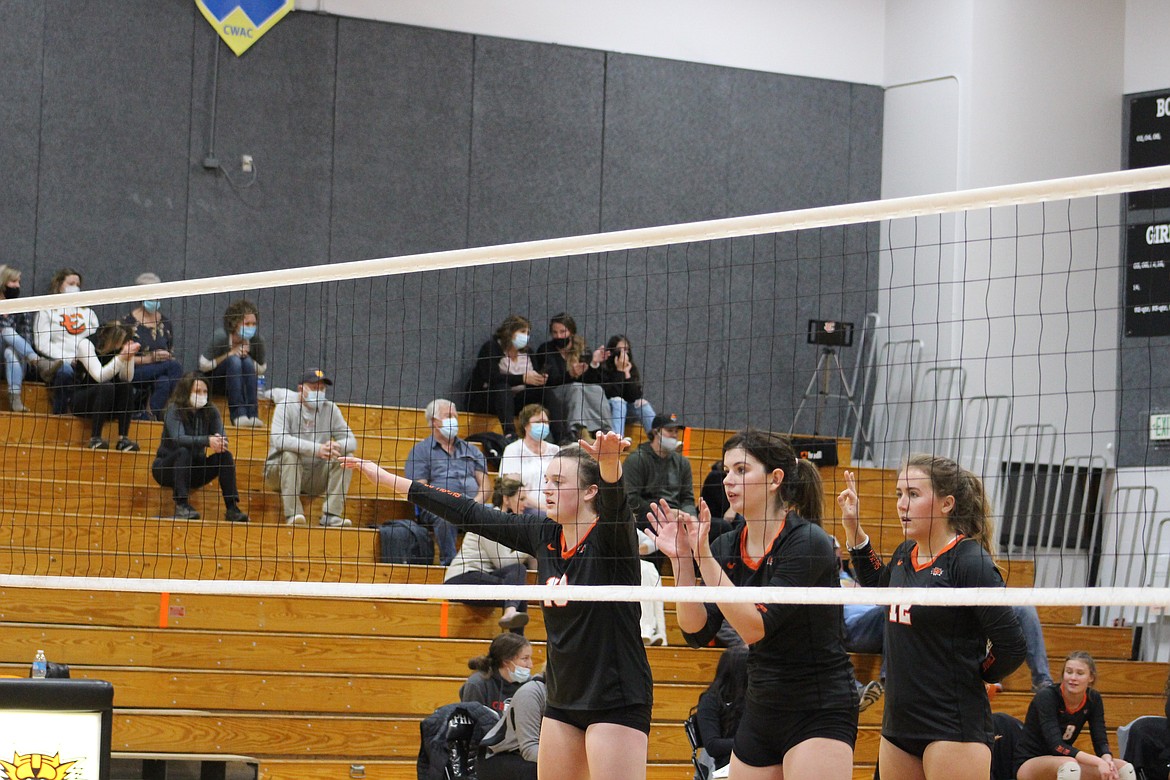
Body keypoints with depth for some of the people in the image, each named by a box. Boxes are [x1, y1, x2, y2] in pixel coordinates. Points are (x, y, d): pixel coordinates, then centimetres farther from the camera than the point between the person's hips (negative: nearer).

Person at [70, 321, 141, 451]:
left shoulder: (118, 348, -3)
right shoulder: (86, 344, -17)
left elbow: (127, 379, -10)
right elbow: (99, 376, -29)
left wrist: (130, 357, -24)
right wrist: (122, 357, -35)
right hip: (80, 400, -5)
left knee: (127, 387, -22)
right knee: (106, 387, -33)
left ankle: (123, 438, -25)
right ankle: (95, 438, -32)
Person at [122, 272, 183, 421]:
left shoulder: (164, 322, 16)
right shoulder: (128, 322, 0)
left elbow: (171, 353, 23)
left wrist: (167, 357, -3)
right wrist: (149, 359, -15)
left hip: (160, 373, 4)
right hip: (133, 375, -4)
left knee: (164, 383, -32)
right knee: (175, 366, -29)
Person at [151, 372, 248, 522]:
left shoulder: (210, 411, -1)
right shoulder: (174, 410, -16)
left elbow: (221, 436, -11)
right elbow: (178, 439, -32)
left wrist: (220, 443, -37)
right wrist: (207, 441, -46)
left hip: (194, 471, 5)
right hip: (167, 469, -5)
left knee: (225, 455, -17)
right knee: (184, 452, -34)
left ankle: (232, 508, -24)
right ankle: (181, 505, -39)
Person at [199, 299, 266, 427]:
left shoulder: (257, 339, -13)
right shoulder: (221, 336, -24)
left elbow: (262, 369, 0)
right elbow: (203, 365, -20)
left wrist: (246, 354, -18)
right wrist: (230, 354, -25)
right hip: (215, 378, -3)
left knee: (247, 361, -28)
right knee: (234, 360, -33)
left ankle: (252, 415, -36)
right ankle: (238, 415, -44)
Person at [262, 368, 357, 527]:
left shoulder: (330, 409, 3)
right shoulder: (286, 406, -10)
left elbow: (352, 442, -2)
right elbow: (278, 440, -27)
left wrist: (337, 446, -29)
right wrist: (316, 449, -39)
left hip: (315, 477, 4)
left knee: (345, 456, -15)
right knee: (290, 454, -33)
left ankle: (331, 515, -24)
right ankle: (292, 514, -37)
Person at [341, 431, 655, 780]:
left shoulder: (611, 536, -12)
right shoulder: (543, 535, 5)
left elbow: (613, 499, -34)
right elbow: (470, 514, 8)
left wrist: (610, 462, -57)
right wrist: (389, 479, 9)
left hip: (617, 703, -7)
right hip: (564, 700, 7)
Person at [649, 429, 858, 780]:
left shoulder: (808, 542, -16)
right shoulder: (727, 548, 5)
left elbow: (755, 626, -23)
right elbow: (698, 633, -2)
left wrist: (703, 555, -24)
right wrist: (681, 560, -12)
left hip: (820, 714, -7)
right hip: (760, 710, 8)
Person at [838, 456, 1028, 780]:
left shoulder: (970, 562, -14)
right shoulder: (904, 555, 10)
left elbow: (1011, 647, -16)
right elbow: (878, 587, 34)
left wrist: (971, 676, 1)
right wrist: (853, 527, 25)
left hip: (954, 726, -8)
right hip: (898, 725, 8)